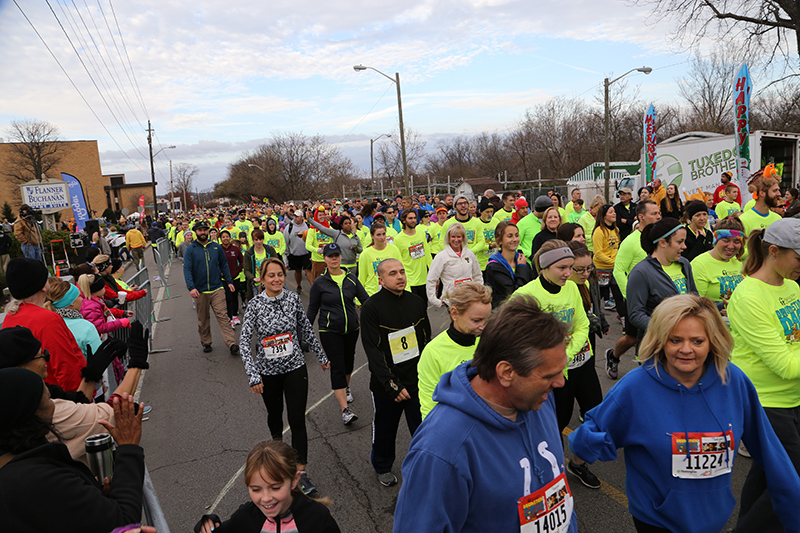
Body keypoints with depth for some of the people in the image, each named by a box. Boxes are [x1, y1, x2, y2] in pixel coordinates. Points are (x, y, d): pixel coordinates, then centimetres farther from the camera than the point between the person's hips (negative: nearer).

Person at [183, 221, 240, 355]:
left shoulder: (216, 247, 8)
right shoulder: (190, 250, 0)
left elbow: (224, 265, 15)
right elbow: (187, 269, -7)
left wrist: (229, 281, 7)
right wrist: (191, 287, -19)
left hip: (217, 289, 0)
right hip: (199, 291, 0)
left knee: (222, 316, -8)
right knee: (202, 319, 11)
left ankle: (231, 343, -13)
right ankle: (206, 343, 25)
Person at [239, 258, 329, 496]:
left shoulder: (293, 299, -6)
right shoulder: (255, 305, -12)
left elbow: (307, 330, 5)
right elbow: (244, 341, -16)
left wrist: (321, 356, 13)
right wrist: (253, 375, -24)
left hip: (295, 367, 0)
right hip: (268, 371, 0)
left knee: (297, 419, -4)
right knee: (274, 414, 21)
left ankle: (301, 470, 7)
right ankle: (277, 442, 53)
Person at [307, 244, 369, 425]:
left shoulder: (351, 278, 1)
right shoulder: (320, 283, -5)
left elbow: (365, 299, 2)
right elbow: (312, 309, 2)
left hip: (351, 328, 3)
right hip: (330, 331, -3)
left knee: (348, 361, 17)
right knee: (337, 366, -8)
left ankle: (345, 388, 48)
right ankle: (345, 410, -7)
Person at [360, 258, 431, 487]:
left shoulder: (417, 302, 3)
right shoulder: (371, 307, -13)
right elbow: (372, 350, -16)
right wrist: (392, 385, -19)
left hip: (417, 381, 3)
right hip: (386, 384, -3)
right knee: (385, 429, 16)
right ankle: (383, 468, 41)